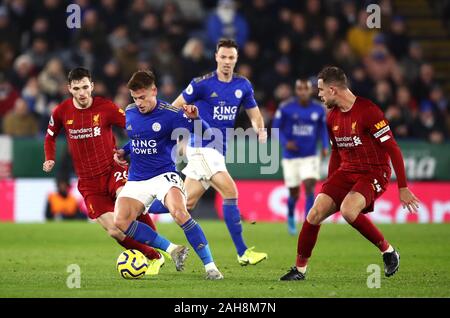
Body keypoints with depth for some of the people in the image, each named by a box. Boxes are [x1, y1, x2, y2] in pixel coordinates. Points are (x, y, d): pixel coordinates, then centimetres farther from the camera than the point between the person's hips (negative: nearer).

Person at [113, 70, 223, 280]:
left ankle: (209, 266, -23)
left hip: (164, 175, -5)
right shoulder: (129, 113, 5)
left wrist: (194, 119, -36)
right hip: (136, 181, 5)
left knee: (179, 212, -33)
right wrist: (124, 151, 7)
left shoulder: (170, 114, -12)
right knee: (120, 221, -18)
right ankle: (173, 249, -4)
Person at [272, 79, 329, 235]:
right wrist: (285, 142, -18)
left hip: (310, 157, 1)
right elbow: (276, 127, -1)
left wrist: (325, 146, -1)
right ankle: (290, 217, 39)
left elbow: (322, 129, 13)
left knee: (309, 188, -16)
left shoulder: (319, 109, 0)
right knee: (294, 193, 8)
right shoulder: (285, 108, -8)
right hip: (291, 157, -1)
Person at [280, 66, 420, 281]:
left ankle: (389, 251, -11)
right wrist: (328, 188, 23)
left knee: (348, 211, -32)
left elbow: (393, 149, -16)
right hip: (345, 172, 7)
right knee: (315, 213, -9)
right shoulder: (333, 118, 7)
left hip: (374, 174, -7)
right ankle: (300, 269, 4)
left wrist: (403, 188, -17)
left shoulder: (368, 111, -17)